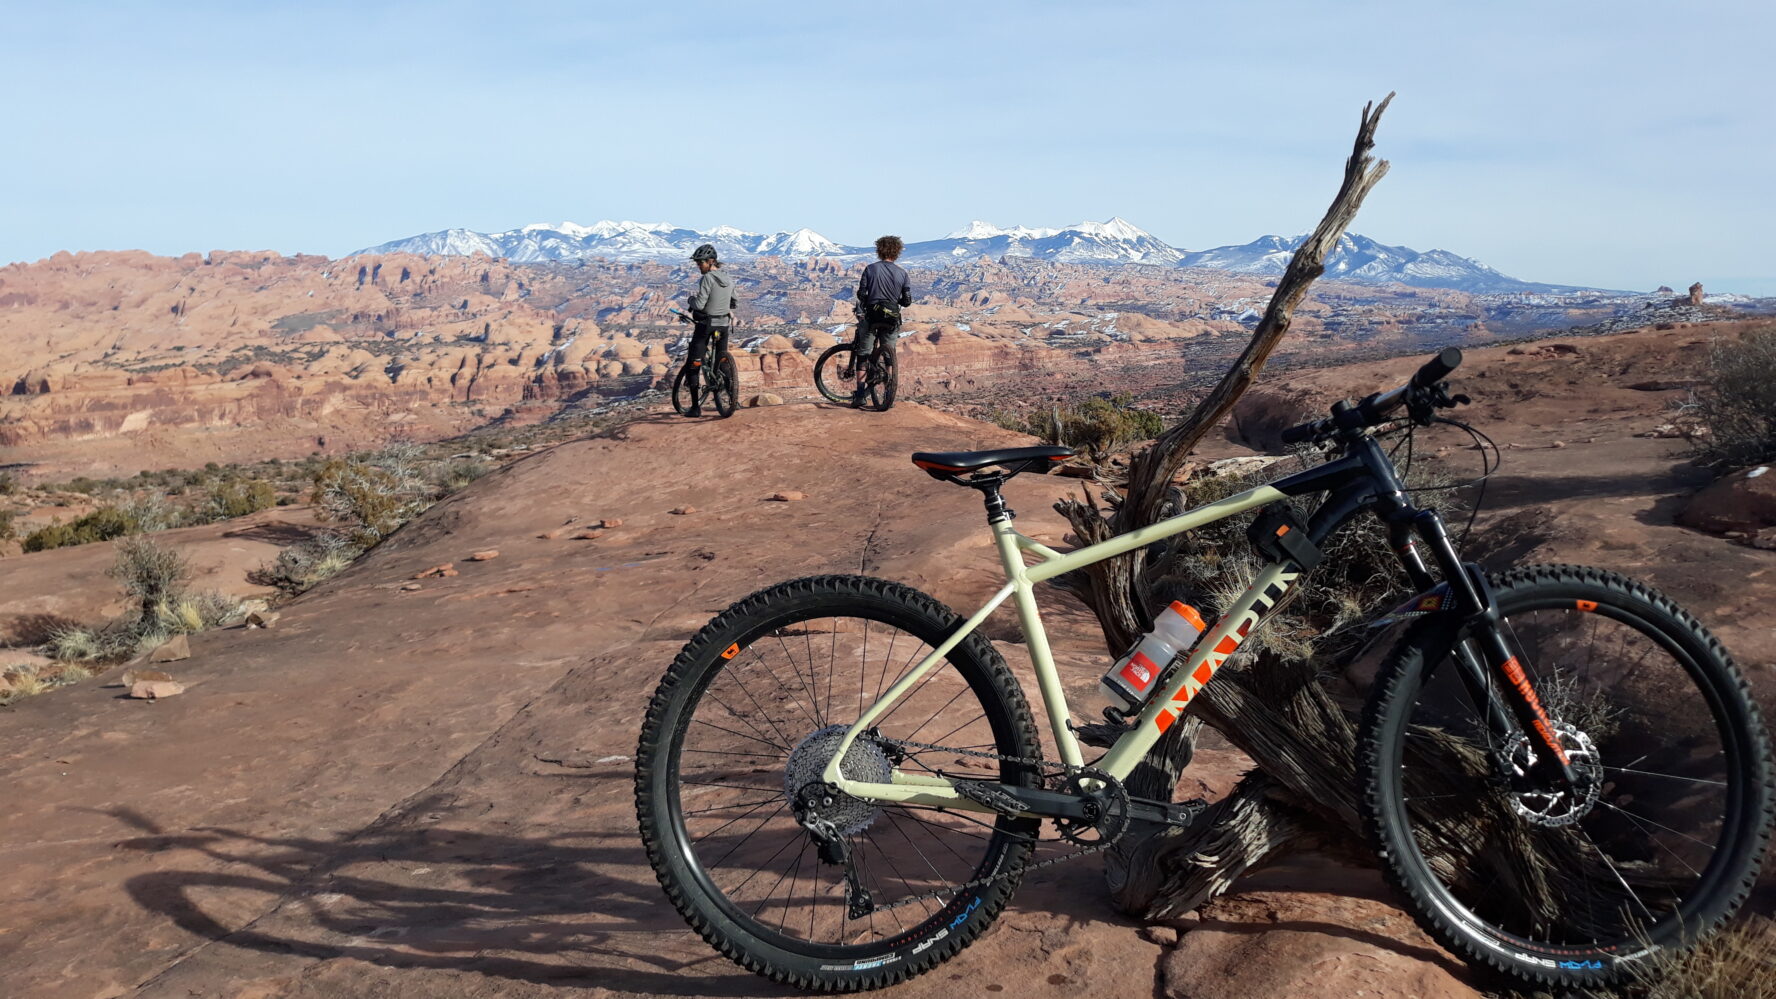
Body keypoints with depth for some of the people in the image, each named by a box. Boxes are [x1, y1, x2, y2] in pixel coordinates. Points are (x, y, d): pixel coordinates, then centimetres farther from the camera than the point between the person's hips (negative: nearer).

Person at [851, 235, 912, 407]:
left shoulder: (871, 269, -4)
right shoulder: (902, 273, 1)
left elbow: (861, 294, -7)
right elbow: (907, 301, 1)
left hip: (871, 316, -2)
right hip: (892, 319, 2)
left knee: (863, 355, 6)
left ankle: (860, 396, -1)